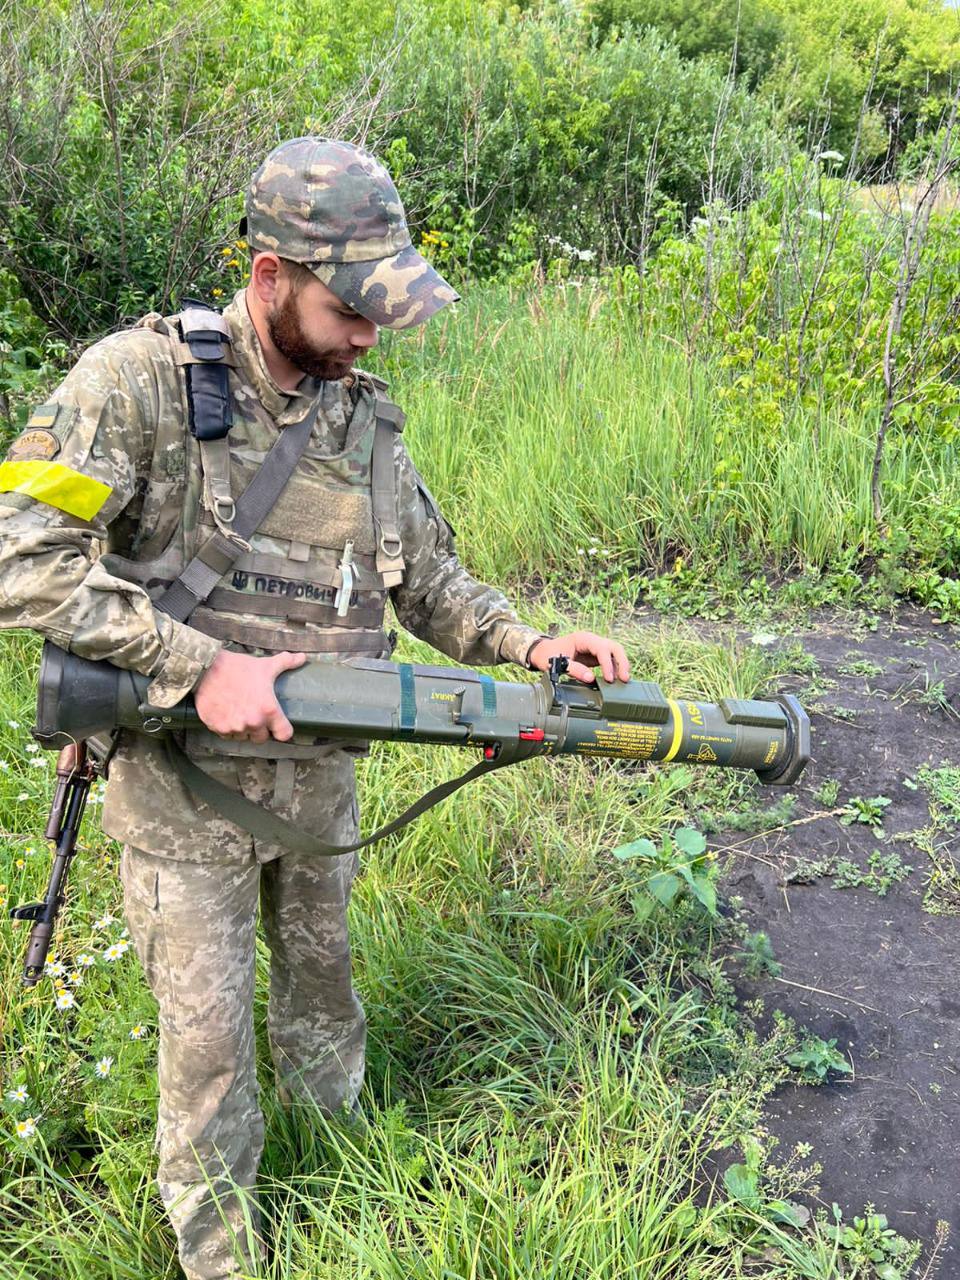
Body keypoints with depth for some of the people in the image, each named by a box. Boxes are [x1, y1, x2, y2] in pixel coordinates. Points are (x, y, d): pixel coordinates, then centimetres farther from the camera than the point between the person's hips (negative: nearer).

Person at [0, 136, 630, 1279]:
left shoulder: (363, 417, 1)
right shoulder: (141, 380, -17)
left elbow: (430, 579, 10)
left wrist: (528, 646, -7)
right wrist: (201, 665, -27)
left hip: (319, 776, 5)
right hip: (183, 785, -5)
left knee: (322, 983, 24)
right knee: (207, 1034, 9)